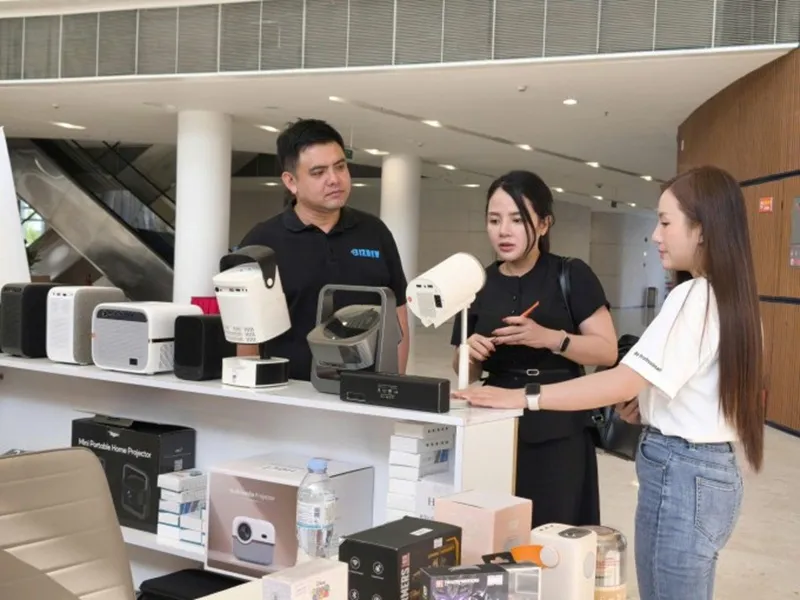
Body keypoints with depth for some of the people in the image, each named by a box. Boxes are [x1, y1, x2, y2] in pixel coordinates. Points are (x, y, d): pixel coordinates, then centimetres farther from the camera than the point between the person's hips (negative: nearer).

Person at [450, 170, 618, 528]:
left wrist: (549, 338, -20)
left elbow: (607, 351, -7)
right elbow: (467, 372, 14)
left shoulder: (571, 276, -3)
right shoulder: (479, 284, 7)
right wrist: (470, 354, -8)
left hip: (558, 433, -3)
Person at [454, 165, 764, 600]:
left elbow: (623, 382, -25)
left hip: (679, 473, -10)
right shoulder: (732, 297, 10)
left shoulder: (693, 296, -19)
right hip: (714, 471, 10)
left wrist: (523, 398, -25)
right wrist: (651, 403, 5)